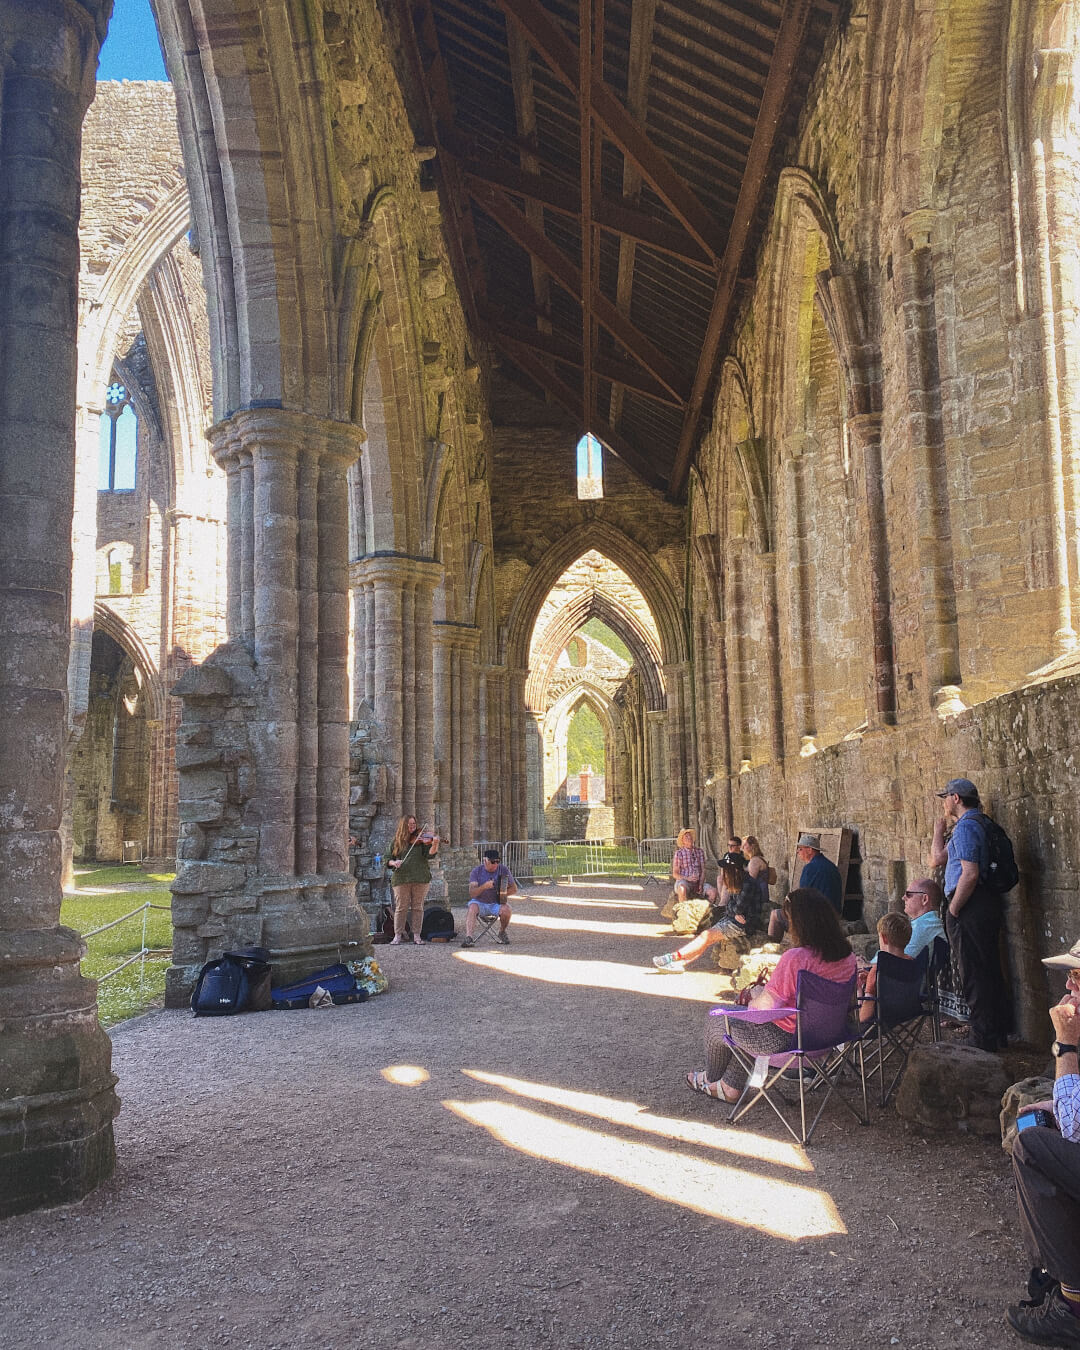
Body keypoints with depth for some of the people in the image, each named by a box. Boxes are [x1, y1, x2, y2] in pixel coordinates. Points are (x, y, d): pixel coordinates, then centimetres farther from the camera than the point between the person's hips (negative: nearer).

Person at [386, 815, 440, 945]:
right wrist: (394, 863, -11)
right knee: (401, 907, 0)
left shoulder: (422, 838, 6)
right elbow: (389, 859, 10)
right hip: (401, 879, 0)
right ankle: (398, 936, 7)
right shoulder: (397, 842, 9)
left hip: (420, 878, 0)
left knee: (418, 907, 3)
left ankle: (417, 935, 10)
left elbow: (429, 855, -6)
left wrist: (435, 844, -23)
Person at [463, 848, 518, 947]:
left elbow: (514, 889, 3)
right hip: (480, 903, -1)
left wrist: (502, 893, -17)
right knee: (472, 907, -33)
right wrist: (484, 887, -34)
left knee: (506, 910, -29)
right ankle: (469, 937, -43)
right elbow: (472, 893, -15)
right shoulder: (476, 871, -6)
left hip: (496, 904, 1)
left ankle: (502, 933, -1)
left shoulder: (504, 870, -2)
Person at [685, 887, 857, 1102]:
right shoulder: (847, 955, -5)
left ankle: (710, 1079, 45)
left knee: (716, 1022, 18)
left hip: (787, 1040, -8)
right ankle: (729, 1087, 38)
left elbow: (766, 1007, -24)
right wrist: (767, 988, 13)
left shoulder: (795, 958, -30)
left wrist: (754, 998, -1)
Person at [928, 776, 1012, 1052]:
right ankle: (999, 1033, 29)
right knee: (991, 971, 18)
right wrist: (939, 830, 19)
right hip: (989, 904, 10)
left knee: (974, 977, -2)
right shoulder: (979, 823, 17)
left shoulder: (966, 826, -15)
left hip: (971, 908, -10)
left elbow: (970, 874, -24)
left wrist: (953, 910, -17)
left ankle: (984, 1041, 5)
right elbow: (937, 860, 22)